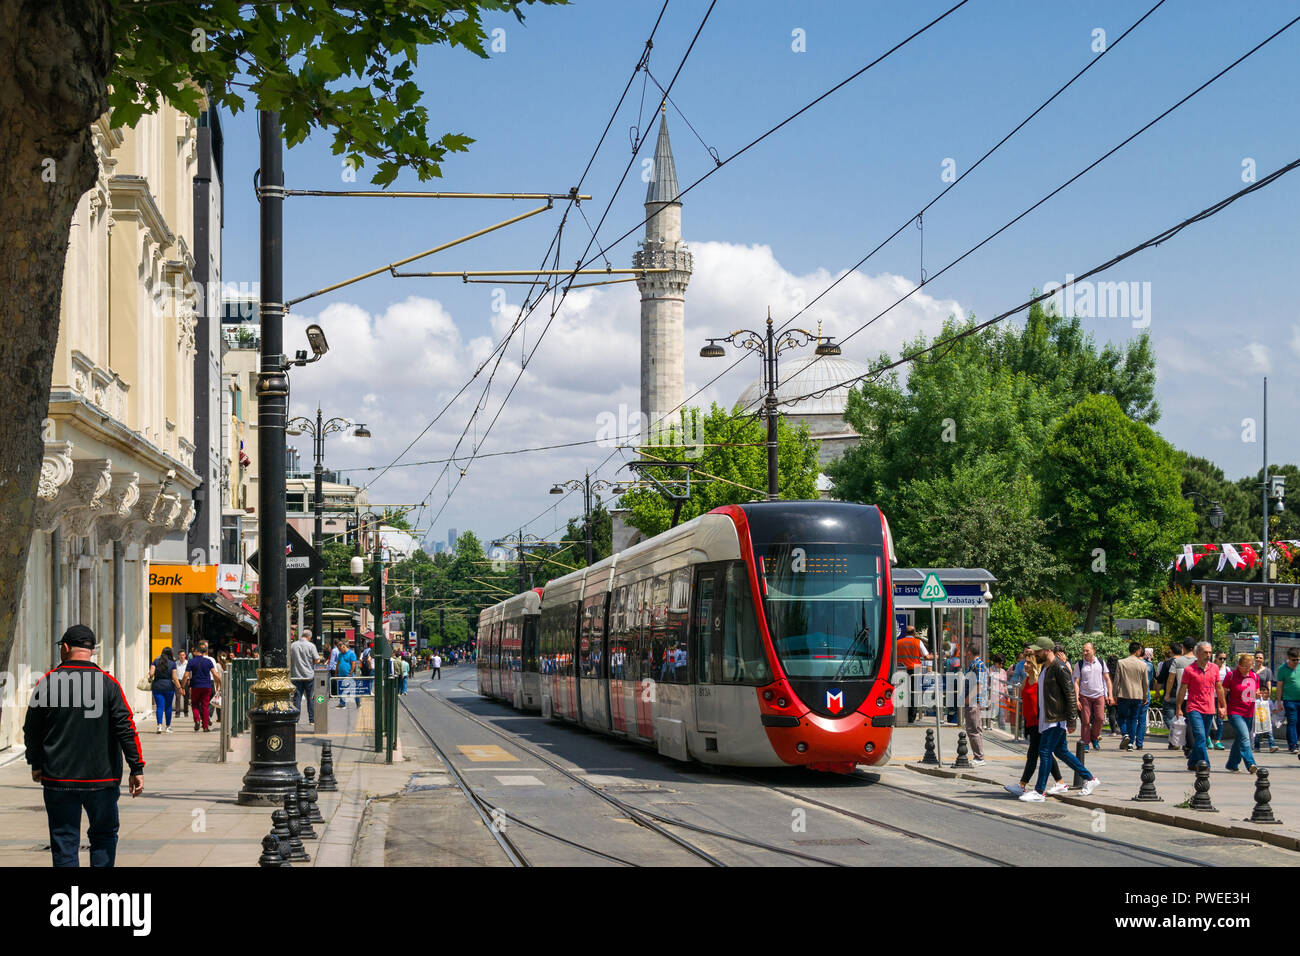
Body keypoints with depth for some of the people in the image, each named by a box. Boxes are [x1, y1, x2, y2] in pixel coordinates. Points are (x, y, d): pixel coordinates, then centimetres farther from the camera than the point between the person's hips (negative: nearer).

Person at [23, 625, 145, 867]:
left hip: (57, 779, 0)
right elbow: (126, 728, -7)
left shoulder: (46, 684, -1)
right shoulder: (108, 684, -4)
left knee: (64, 842, 5)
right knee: (104, 837, 14)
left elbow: (31, 731, 8)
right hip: (101, 778, 0)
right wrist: (137, 768, -2)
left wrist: (36, 765, 22)